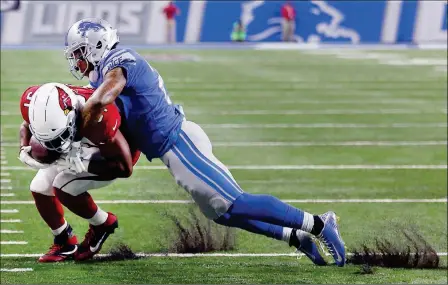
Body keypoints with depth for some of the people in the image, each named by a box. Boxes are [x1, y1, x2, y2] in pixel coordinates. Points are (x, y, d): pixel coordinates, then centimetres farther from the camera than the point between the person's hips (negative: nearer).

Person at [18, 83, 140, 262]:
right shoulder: (36, 104, -29)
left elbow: (125, 168, -33)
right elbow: (26, 125, 0)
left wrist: (83, 165, -41)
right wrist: (24, 151, -21)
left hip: (111, 152, -6)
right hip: (82, 147, 6)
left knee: (63, 188, -21)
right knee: (40, 188, -1)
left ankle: (103, 225, 5)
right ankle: (65, 243, 21)